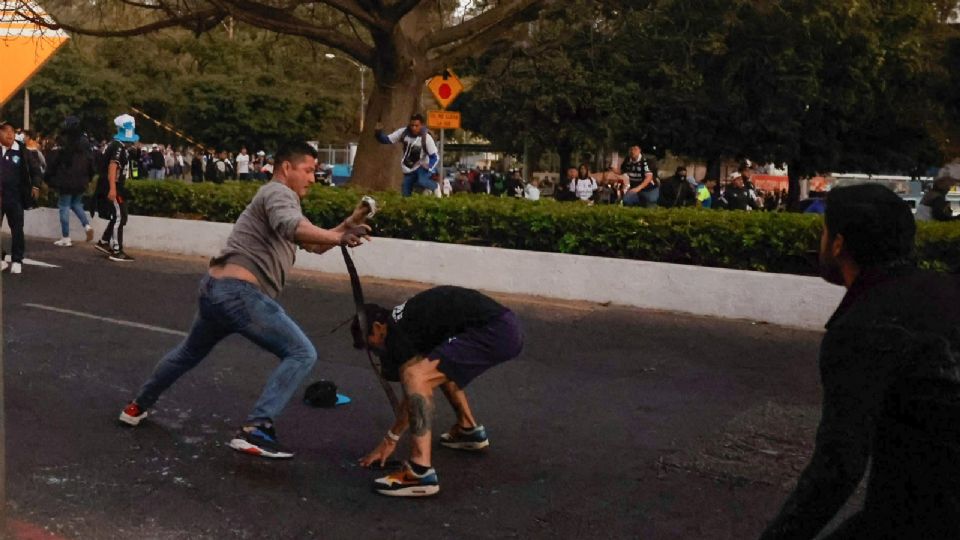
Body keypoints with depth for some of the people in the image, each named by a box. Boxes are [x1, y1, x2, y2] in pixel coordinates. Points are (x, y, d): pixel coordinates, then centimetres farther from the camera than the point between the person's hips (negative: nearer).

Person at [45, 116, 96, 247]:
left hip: (66, 181, -5)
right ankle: (87, 225, 0)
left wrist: (49, 179, 0)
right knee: (77, 203, 22)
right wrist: (89, 178, 18)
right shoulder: (85, 142, 3)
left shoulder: (62, 143, -13)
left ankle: (66, 238, 2)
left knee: (64, 207, 1)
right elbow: (91, 161, 9)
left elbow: (53, 162, -10)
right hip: (81, 181, 5)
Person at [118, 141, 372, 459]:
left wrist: (348, 224, 10)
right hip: (238, 291, -11)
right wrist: (338, 237, -34)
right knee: (301, 353, -11)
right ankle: (255, 431, -19)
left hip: (214, 289, 11)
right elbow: (292, 227, -29)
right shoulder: (278, 192, -5)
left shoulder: (278, 199, 25)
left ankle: (138, 407, 50)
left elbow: (314, 245, 23)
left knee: (190, 353, 33)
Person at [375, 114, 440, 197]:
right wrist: (379, 133, -27)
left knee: (421, 181, -35)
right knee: (406, 194, 3)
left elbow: (435, 156, -16)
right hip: (409, 168, 4)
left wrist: (430, 169, -32)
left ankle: (435, 186, -3)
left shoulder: (426, 137, -20)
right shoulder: (404, 132, -13)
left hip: (422, 166, -4)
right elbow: (386, 140, -7)